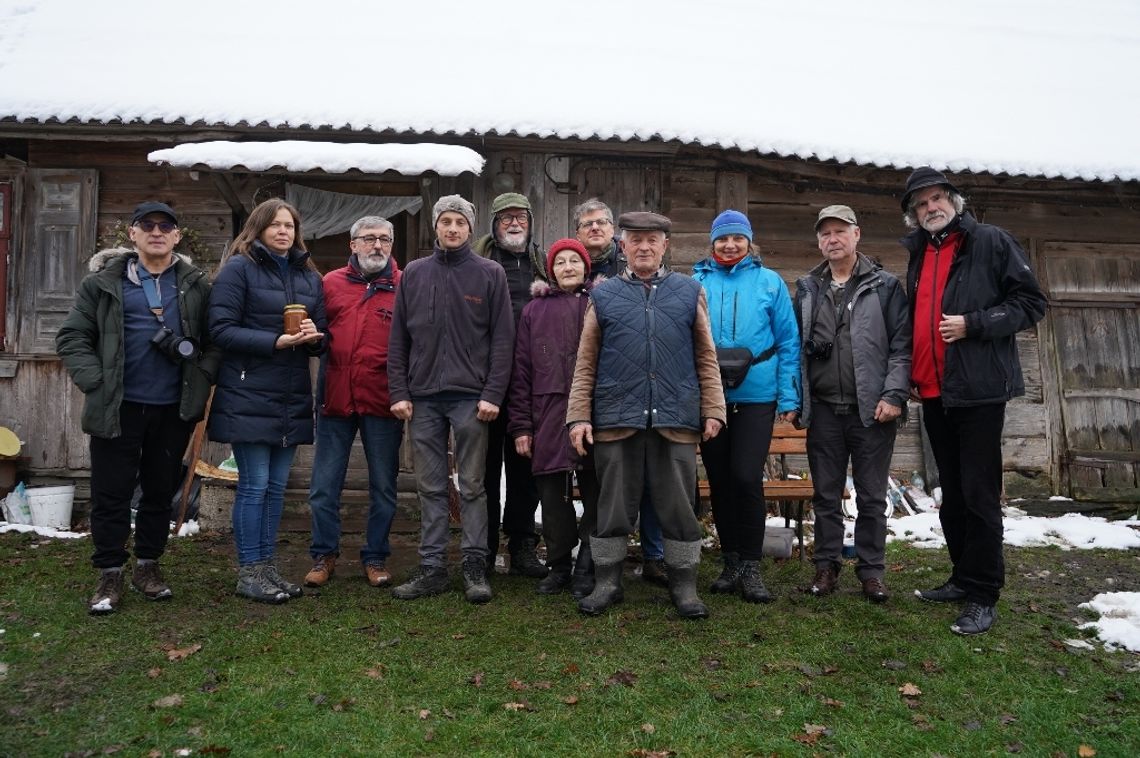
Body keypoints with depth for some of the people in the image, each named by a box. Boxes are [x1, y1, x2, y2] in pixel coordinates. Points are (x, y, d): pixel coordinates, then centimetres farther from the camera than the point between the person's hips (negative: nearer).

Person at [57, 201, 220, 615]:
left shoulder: (197, 284, 5)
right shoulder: (104, 281, 1)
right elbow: (72, 337, 2)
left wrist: (202, 379, -7)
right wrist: (95, 382, -9)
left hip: (173, 409, 2)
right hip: (117, 407, -1)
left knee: (161, 491, 12)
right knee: (111, 493, 4)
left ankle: (147, 566, 27)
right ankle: (111, 574, 18)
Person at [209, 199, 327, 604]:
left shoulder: (309, 275, 15)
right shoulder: (238, 268, -2)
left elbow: (323, 335, 16)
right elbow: (222, 330, -10)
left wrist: (313, 335, -8)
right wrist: (276, 341, -19)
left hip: (293, 399, 6)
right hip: (249, 397, -5)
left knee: (276, 486, 11)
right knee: (254, 486, -3)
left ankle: (267, 566, 20)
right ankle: (249, 573, 8)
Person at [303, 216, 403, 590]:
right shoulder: (331, 283, 7)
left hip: (383, 402, -1)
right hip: (336, 398, 2)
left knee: (383, 486, 9)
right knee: (324, 486, 7)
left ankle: (375, 558, 24)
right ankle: (324, 555, 24)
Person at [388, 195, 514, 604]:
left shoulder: (490, 273, 3)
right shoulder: (414, 274, 11)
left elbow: (502, 339, -2)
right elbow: (398, 339, 10)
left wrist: (492, 394, -10)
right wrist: (399, 392, 1)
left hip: (470, 397, -3)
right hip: (422, 398, 3)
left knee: (472, 486, 4)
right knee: (430, 488, 8)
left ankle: (475, 566, 13)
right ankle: (432, 567, 16)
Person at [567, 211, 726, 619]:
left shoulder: (690, 292, 11)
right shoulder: (603, 295, 9)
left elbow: (706, 358, 9)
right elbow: (586, 363, 7)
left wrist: (713, 409, 2)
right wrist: (579, 416, 0)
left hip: (677, 420, 0)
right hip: (616, 420, 0)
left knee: (679, 506, 6)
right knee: (613, 505, 8)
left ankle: (683, 584, 20)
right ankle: (607, 581, 22)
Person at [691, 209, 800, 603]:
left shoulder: (769, 282, 3)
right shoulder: (697, 283, 6)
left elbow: (788, 342, 2)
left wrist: (789, 397, -4)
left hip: (756, 396, -2)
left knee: (746, 478, -9)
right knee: (719, 479, 9)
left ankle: (750, 566, 7)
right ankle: (731, 561, 24)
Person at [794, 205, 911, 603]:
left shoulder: (885, 286, 3)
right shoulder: (807, 289, 11)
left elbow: (901, 346, -3)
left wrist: (894, 395, -12)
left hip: (872, 409, -2)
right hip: (823, 409, 3)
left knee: (872, 496, 6)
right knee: (826, 495, 9)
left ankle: (871, 570, 17)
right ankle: (827, 566, 20)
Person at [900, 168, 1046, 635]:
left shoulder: (991, 242, -3)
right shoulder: (919, 256, 16)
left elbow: (1030, 304, -5)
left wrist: (972, 324, -16)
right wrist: (911, 374, 13)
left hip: (978, 390, -6)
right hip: (934, 394, 6)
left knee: (979, 494, -4)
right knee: (952, 494, 13)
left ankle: (983, 596, 5)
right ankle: (963, 579, 25)